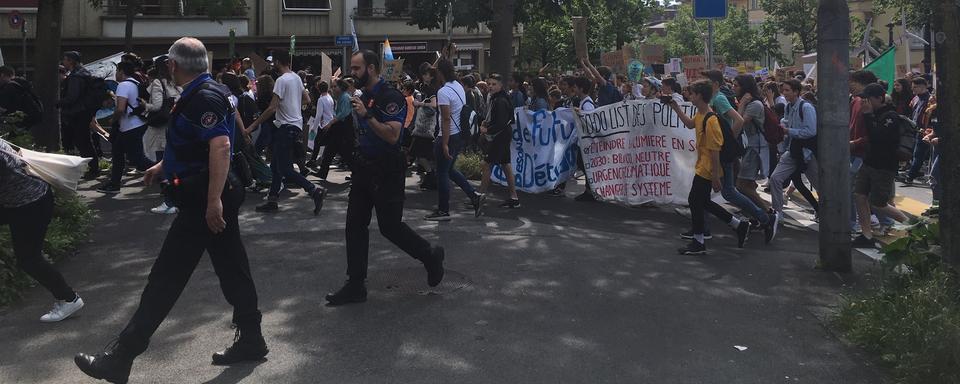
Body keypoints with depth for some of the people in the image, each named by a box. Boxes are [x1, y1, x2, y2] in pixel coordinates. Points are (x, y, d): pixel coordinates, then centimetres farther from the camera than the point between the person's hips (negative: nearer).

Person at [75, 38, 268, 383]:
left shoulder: (203, 97, -17)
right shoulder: (210, 91, 15)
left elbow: (220, 146, -29)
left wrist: (213, 200, -31)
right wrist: (164, 166, 37)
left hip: (203, 200, -10)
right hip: (216, 197, 10)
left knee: (166, 279, -5)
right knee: (232, 269, 14)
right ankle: (250, 340, 23)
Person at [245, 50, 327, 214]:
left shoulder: (282, 80, -16)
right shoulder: (297, 78, 11)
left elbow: (272, 108, -20)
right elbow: (307, 100, 20)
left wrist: (253, 125, -14)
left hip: (287, 127, -10)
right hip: (296, 125, 10)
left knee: (284, 169, -9)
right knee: (277, 166, 14)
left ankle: (315, 190, -15)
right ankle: (272, 201, 17)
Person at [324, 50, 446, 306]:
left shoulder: (390, 97, -16)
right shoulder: (364, 96, 13)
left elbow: (393, 135, -27)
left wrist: (366, 115, -28)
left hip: (387, 170, -9)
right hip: (365, 167, 9)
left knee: (390, 226, -2)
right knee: (355, 224, 6)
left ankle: (431, 256, 24)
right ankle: (355, 285, 12)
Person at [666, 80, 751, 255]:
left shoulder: (710, 120, -24)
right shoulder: (700, 114, 4)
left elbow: (715, 151, -23)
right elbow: (690, 124, 28)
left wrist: (715, 177, -21)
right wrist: (676, 108, 21)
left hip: (706, 170, -10)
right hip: (702, 167, 10)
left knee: (695, 201, 1)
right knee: (702, 202, 16)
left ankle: (698, 243, 15)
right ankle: (739, 226, 25)